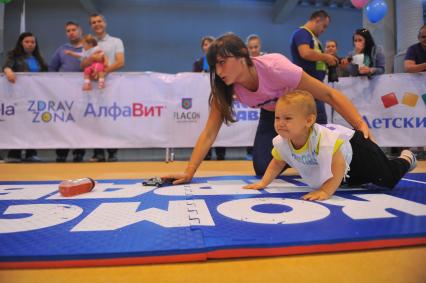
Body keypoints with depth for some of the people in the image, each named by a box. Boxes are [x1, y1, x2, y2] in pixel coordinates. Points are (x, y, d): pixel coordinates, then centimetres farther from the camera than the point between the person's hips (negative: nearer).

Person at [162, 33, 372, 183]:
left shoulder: (275, 68, -38)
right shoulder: (224, 86, -25)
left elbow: (329, 94, -33)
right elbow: (209, 133, -25)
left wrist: (361, 126, -42)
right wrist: (189, 173, -33)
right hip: (271, 115, 3)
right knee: (264, 169, -9)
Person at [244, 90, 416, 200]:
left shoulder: (324, 140, -46)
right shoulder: (281, 142, -27)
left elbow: (338, 167, -43)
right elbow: (277, 163, -10)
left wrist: (325, 192, -51)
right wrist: (263, 183, -18)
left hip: (356, 148, -6)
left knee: (388, 180, 4)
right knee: (350, 181, 31)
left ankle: (406, 159, 32)